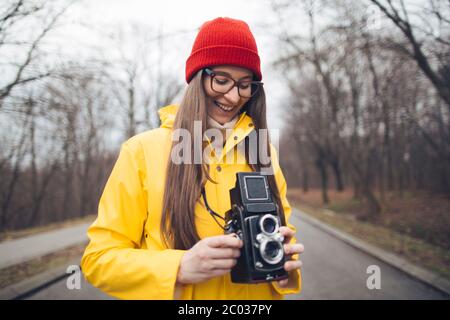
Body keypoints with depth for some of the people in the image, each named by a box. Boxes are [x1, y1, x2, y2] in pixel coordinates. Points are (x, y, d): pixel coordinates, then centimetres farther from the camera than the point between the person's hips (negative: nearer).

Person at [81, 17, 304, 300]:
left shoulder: (263, 151, -3)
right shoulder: (142, 150, -12)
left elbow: (281, 232, 5)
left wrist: (285, 263, -17)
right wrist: (180, 267, -26)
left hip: (258, 293, 3)